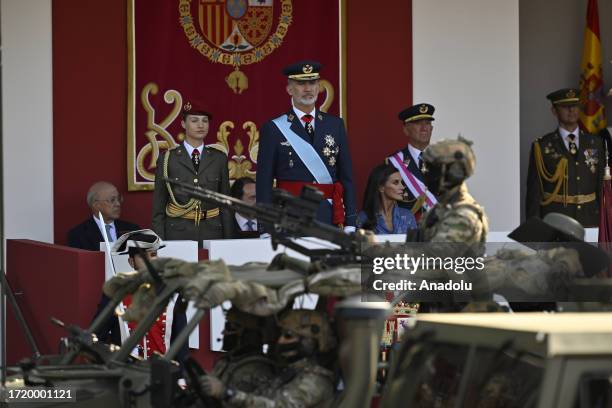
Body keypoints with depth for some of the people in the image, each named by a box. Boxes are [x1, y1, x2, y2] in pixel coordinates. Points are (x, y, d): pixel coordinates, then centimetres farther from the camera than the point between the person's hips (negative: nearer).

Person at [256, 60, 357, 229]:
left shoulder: (335, 125, 12)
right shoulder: (273, 129, 2)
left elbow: (346, 177, 12)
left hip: (330, 217, 2)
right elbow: (264, 183, 1)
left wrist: (350, 223, 5)